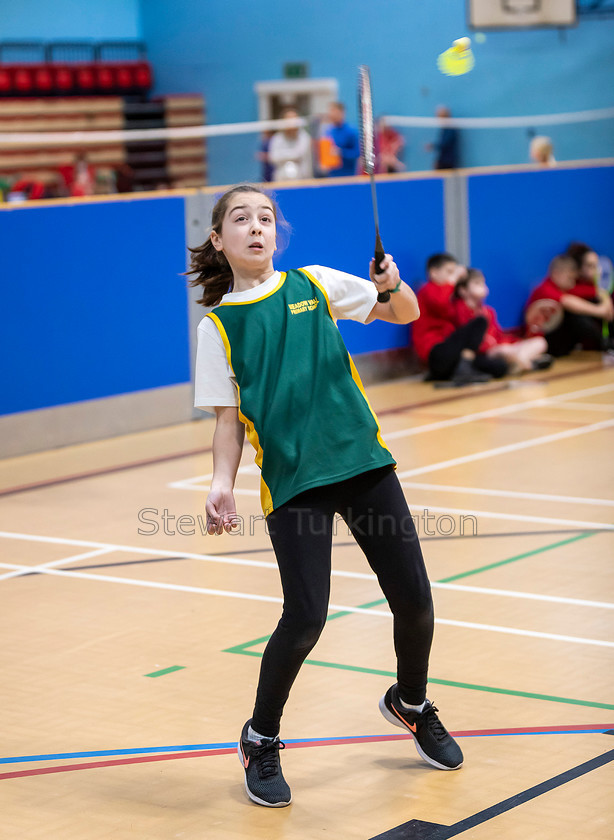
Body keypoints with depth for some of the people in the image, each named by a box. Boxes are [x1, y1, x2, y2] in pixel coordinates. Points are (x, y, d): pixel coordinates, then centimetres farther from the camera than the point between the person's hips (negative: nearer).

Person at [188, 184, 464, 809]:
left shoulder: (313, 284, 8)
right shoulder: (218, 324, 3)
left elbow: (405, 314, 15)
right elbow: (228, 421, 4)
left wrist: (394, 287, -7)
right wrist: (222, 482, -11)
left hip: (363, 462, 3)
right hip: (291, 482, -3)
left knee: (413, 599, 3)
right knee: (305, 617, -13)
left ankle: (411, 703, 34)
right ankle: (260, 741, 11)